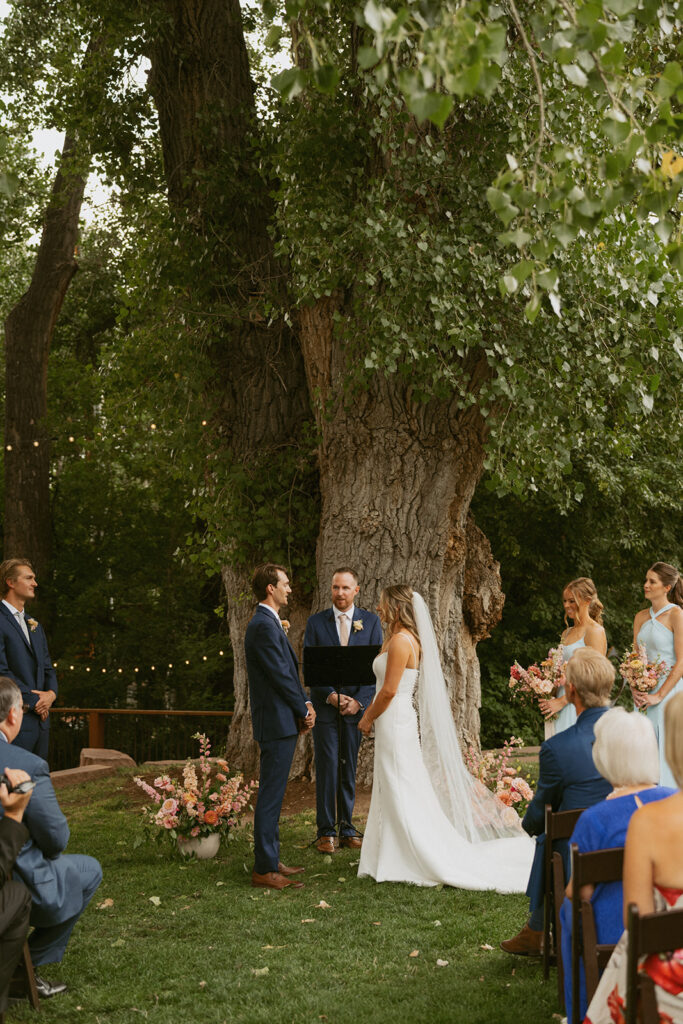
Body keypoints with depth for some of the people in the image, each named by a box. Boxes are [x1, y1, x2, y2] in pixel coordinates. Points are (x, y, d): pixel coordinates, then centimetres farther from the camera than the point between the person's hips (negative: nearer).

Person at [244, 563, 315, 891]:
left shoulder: (269, 623, 17)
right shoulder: (263, 626, -17)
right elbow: (280, 676, -18)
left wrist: (304, 704, 5)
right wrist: (304, 710, -7)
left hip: (282, 721, 11)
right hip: (277, 722, -11)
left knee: (273, 795, 15)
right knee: (270, 796, -5)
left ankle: (270, 860, 23)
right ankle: (264, 869, 0)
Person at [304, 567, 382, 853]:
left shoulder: (371, 621, 4)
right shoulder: (316, 622, 3)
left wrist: (358, 701, -10)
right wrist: (331, 696, -11)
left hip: (356, 705, 1)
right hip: (324, 707, -1)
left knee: (350, 770, 7)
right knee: (326, 768, -2)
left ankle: (347, 829, 15)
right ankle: (325, 832, 5)